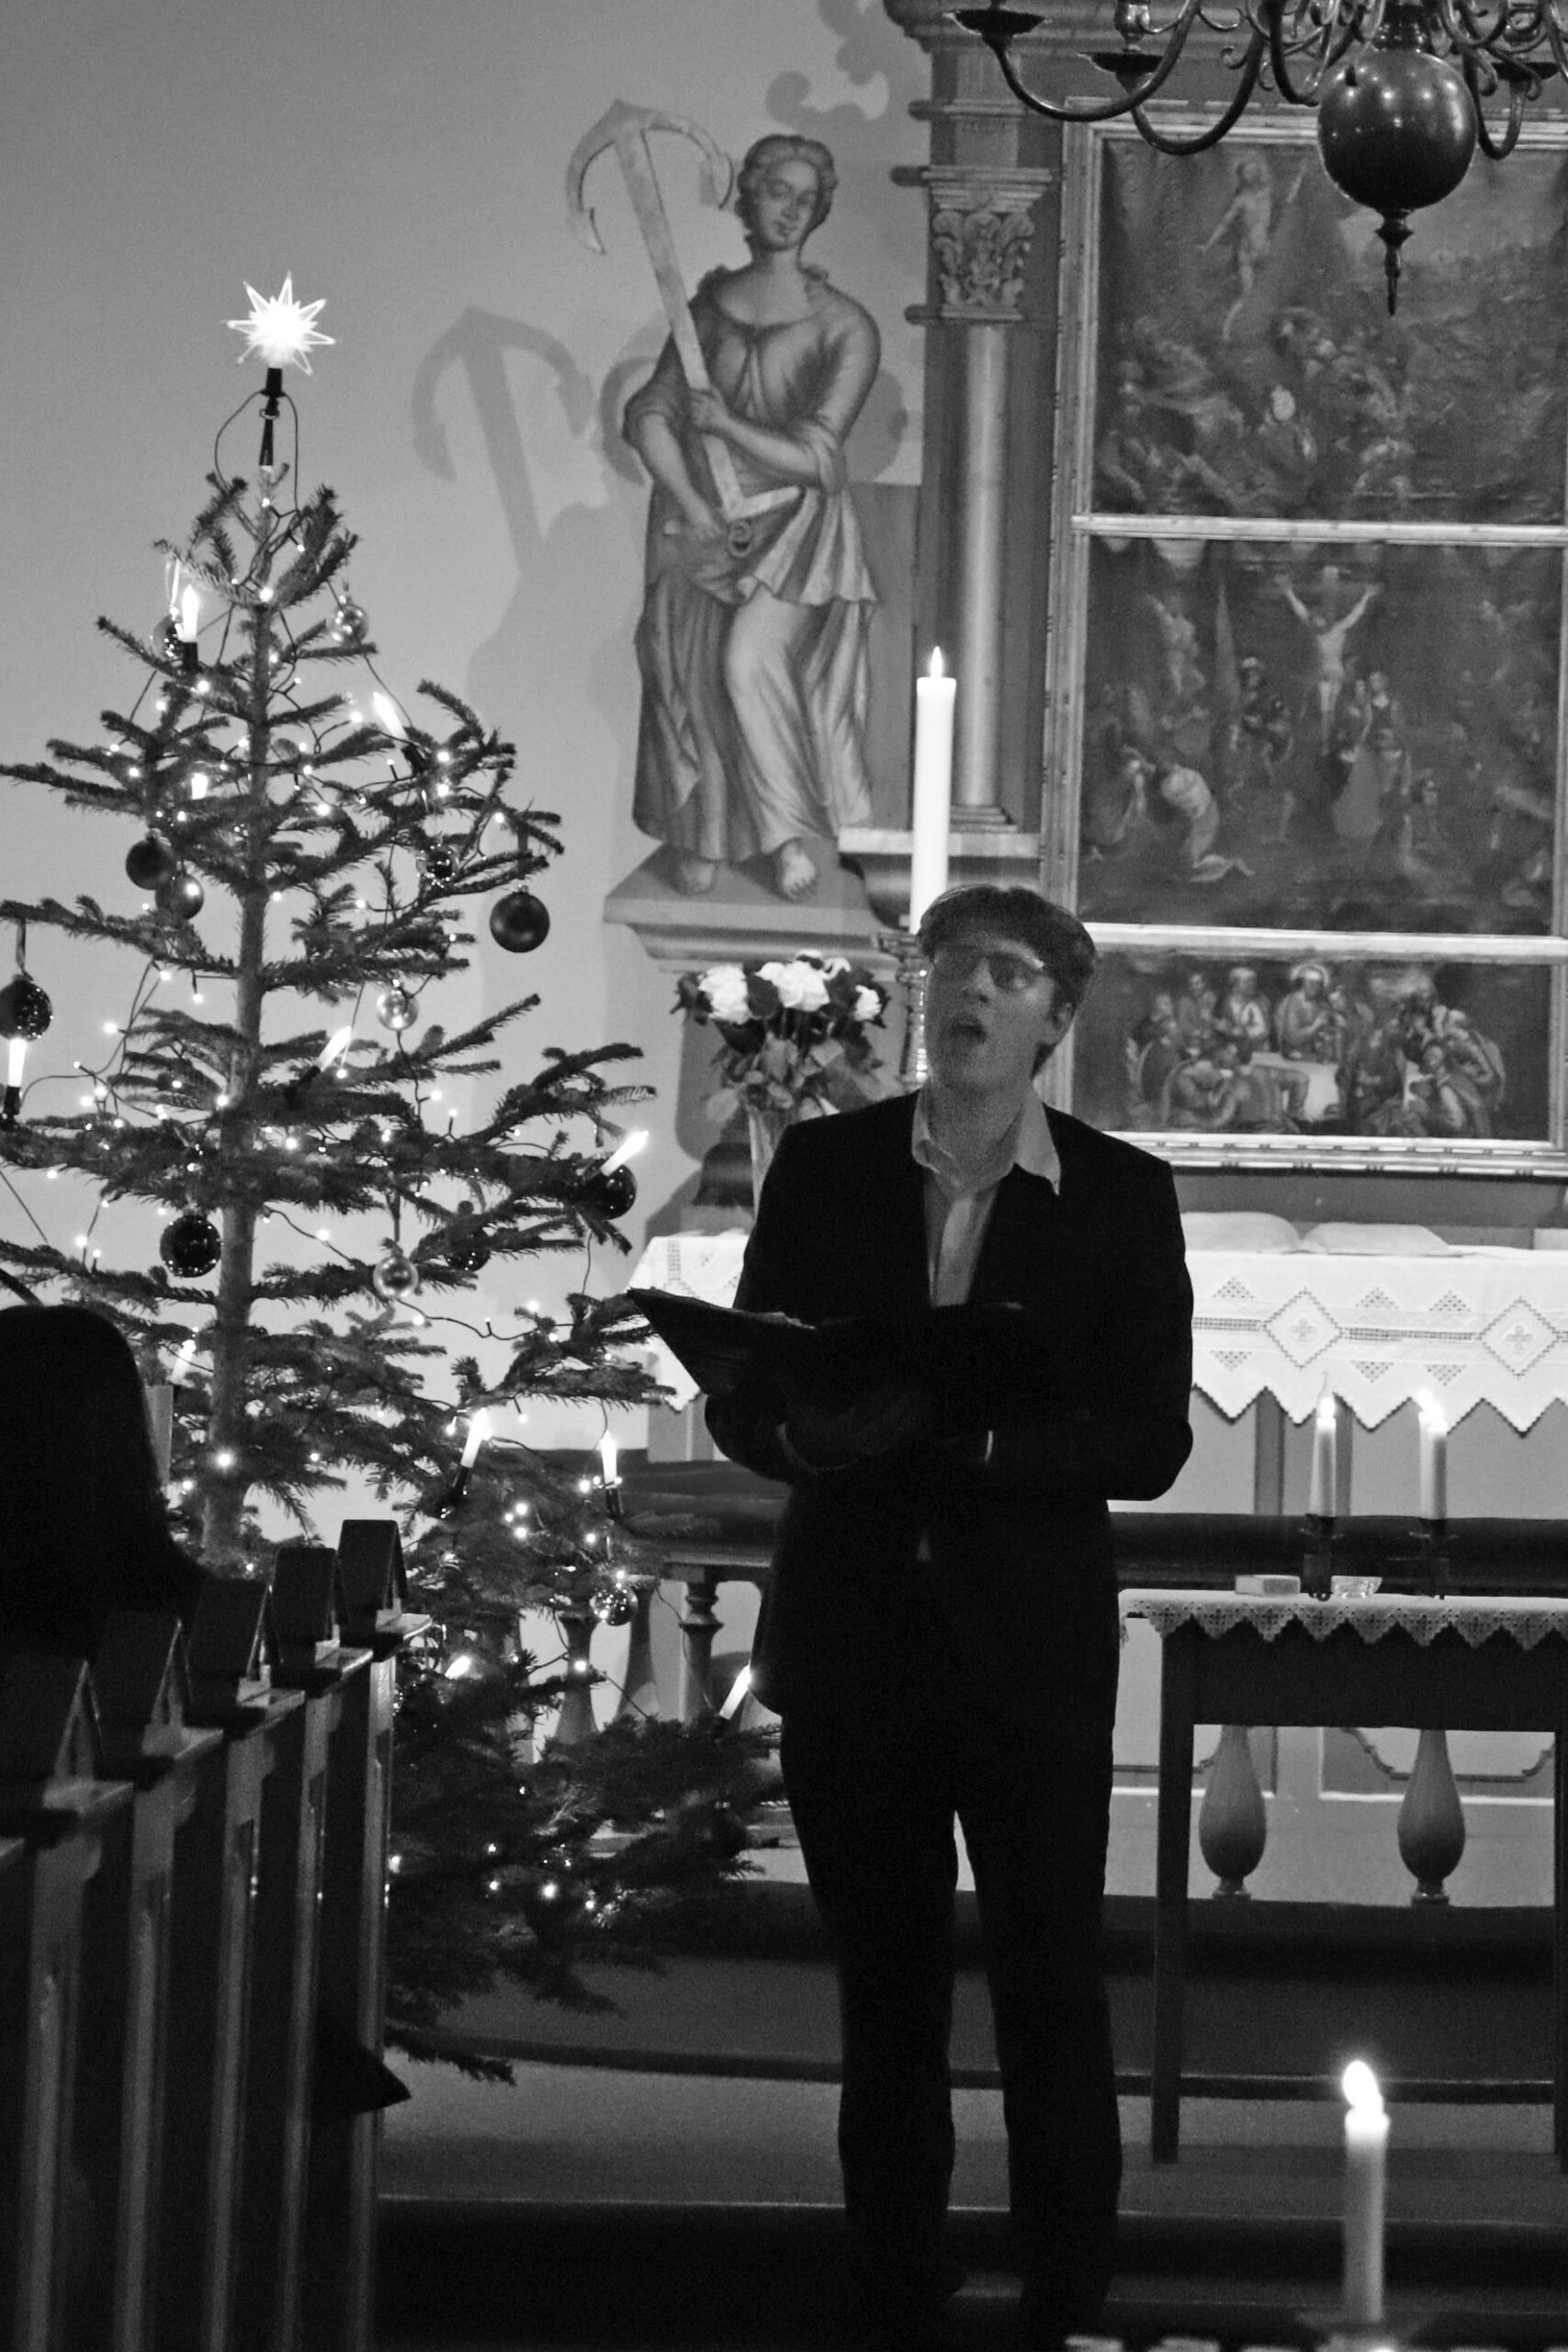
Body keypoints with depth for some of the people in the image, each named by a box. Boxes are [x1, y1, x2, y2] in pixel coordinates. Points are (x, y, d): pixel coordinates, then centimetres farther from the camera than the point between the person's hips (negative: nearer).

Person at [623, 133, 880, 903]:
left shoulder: (843, 327, -4)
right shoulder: (709, 306, 9)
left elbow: (815, 458, -9)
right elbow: (649, 415, 3)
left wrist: (723, 421, -7)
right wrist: (692, 502, -11)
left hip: (797, 526, -3)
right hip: (704, 521, 3)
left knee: (750, 656, -25)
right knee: (692, 663, -14)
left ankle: (788, 832, -8)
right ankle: (698, 834, 4)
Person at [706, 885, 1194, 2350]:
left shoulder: (1120, 1198, 0)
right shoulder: (824, 1168, 6)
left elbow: (1148, 1444, -4)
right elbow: (740, 1400, 7)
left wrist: (965, 1443, -18)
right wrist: (805, 1435, -16)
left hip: (1029, 1646, -2)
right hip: (851, 1639, 2)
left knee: (1051, 1997, -3)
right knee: (884, 2002, 8)